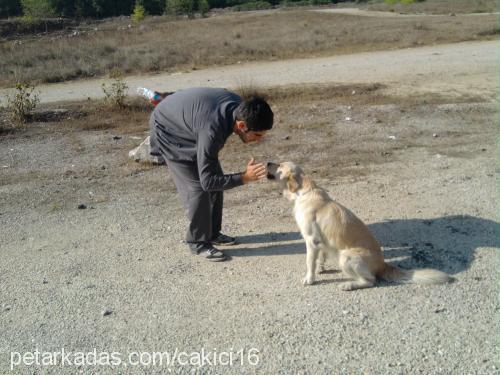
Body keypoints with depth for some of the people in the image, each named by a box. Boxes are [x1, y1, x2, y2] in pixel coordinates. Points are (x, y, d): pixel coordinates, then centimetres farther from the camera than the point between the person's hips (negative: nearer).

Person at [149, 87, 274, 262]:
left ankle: (213, 233, 20)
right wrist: (244, 177, -39)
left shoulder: (239, 106, -19)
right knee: (196, 187, -13)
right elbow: (207, 181, -34)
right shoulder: (212, 131, -41)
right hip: (168, 130, -8)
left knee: (216, 179, 6)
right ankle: (198, 243, 3)